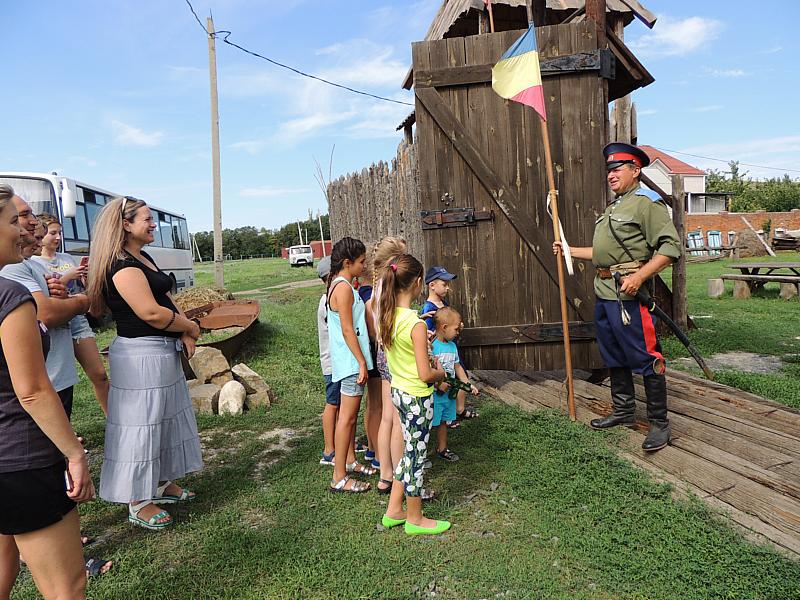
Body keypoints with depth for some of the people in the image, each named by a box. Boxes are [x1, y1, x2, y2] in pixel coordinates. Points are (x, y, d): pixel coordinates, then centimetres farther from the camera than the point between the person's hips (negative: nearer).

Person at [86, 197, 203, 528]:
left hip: (164, 352, 10)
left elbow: (167, 300, 13)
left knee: (167, 420, 20)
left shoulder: (144, 258, 13)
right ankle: (138, 504, 17)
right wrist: (190, 327, -10)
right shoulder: (123, 266, -18)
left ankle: (163, 483, 38)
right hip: (140, 356, -10)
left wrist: (185, 334, -1)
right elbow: (151, 313, -25)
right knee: (139, 427, 2)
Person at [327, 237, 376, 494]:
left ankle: (350, 460, 34)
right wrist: (362, 361, -19)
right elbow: (348, 330, -21)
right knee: (347, 417, -4)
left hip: (349, 359, 10)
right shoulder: (344, 288, -17)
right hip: (351, 360, -10)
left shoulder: (339, 284, 13)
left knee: (351, 413, 19)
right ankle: (339, 477, 3)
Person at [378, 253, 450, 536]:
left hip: (398, 391, 8)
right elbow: (425, 375, -22)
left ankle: (394, 511, 34)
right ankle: (415, 520, 28)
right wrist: (440, 373, -3)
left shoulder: (388, 316, -2)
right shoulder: (416, 324, -25)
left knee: (410, 451, 22)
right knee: (416, 456, 9)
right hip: (417, 397, -8)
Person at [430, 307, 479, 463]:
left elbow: (457, 367, 14)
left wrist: (468, 384, 6)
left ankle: (442, 449, 37)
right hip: (433, 394, -8)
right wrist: (438, 384, -26)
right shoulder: (431, 346, -20)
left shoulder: (452, 346, 7)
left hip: (449, 392, 8)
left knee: (443, 421, 21)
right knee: (428, 425, 0)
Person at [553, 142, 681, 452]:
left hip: (630, 294, -9)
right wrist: (570, 251, 23)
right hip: (604, 292, 10)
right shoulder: (614, 207, 22)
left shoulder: (647, 202, -7)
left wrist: (639, 276, -25)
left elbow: (671, 246, -16)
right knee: (614, 357, 16)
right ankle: (623, 411, 30)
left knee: (646, 358, -3)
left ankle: (659, 423, 9)